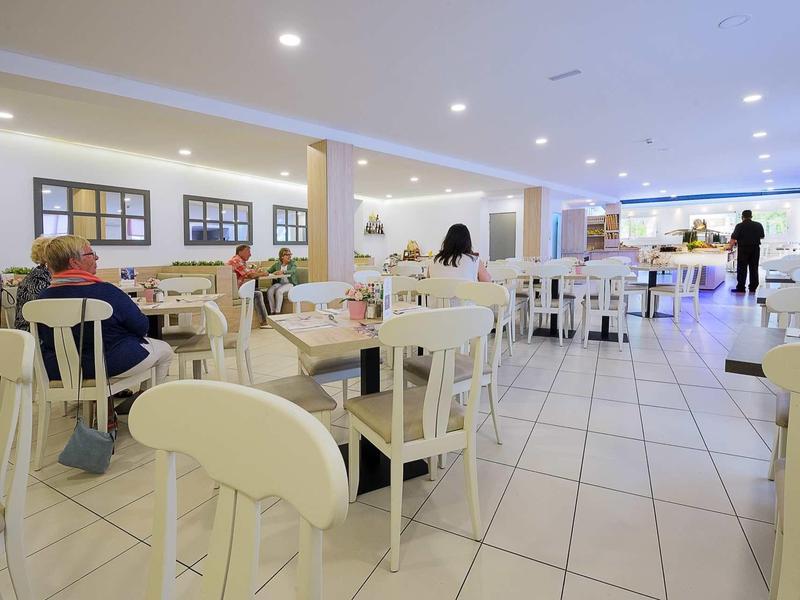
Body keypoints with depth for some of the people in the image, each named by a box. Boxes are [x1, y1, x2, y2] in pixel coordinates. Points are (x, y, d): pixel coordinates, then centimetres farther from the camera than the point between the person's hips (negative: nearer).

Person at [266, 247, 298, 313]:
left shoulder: (293, 263, 1)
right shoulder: (277, 264, 12)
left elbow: (292, 271, -19)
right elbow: (268, 271, 14)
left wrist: (283, 271, -36)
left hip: (290, 284, -4)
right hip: (279, 283, 4)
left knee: (278, 291, -33)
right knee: (269, 291, -25)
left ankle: (277, 312, -25)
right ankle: (272, 312, -18)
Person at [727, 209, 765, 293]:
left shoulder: (739, 226, -10)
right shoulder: (758, 225, 2)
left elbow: (733, 238, -14)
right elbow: (762, 237, 11)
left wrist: (730, 246, 0)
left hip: (743, 249, -4)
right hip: (755, 248, 4)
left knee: (742, 269, 0)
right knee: (754, 268, 11)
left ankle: (741, 288, -1)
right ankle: (753, 287, 15)